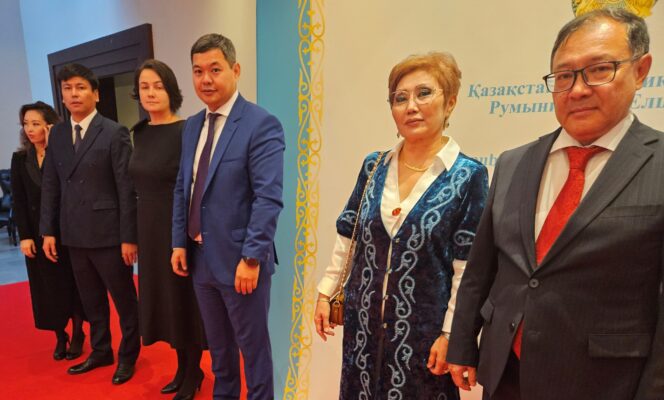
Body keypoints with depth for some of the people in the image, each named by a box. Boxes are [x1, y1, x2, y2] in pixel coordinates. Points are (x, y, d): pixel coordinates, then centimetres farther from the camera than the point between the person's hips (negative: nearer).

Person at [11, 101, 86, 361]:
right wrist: (24, 236, -6)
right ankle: (60, 337, 25)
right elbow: (18, 202, 2)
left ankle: (77, 336, 22)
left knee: (73, 283, 7)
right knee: (48, 286, 10)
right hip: (37, 233, 3)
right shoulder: (20, 159, 6)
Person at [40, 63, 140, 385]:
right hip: (74, 235, 6)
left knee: (124, 299, 9)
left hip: (108, 234, -5)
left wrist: (129, 237, -14)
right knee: (91, 301, 18)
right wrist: (48, 230, 6)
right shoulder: (57, 134, 9)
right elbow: (50, 185, 11)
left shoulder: (114, 133, -9)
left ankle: (128, 355, 28)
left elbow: (127, 189, -12)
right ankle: (100, 351, 37)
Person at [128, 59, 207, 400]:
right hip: (149, 229, 7)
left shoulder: (185, 132, -14)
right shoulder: (140, 132, 8)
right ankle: (181, 366, 38)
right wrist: (134, 235, 13)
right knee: (163, 296, 17)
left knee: (184, 298, 7)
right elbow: (140, 185, 12)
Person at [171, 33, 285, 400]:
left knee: (252, 345, 13)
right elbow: (182, 188, 12)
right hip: (200, 257, 7)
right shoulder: (192, 125, 9)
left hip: (239, 259, -7)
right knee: (218, 343, 25)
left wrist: (251, 257, -21)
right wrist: (180, 242, 6)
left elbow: (268, 198, -20)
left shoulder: (262, 125, -14)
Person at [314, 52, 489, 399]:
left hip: (423, 329, -3)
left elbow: (468, 271, -11)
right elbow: (347, 237, 5)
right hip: (362, 322, 4)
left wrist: (450, 334, -10)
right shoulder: (373, 166, 0)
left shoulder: (468, 176, -11)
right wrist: (326, 292, 6)